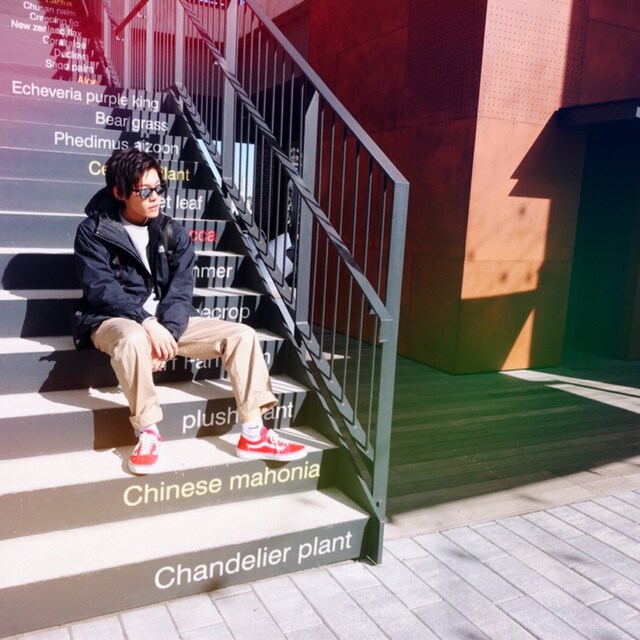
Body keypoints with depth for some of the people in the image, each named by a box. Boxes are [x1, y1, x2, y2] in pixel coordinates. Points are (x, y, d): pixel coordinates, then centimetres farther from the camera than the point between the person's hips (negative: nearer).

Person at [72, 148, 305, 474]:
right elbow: (101, 288, -15)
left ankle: (253, 434, -9)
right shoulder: (93, 230, -4)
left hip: (166, 321, 5)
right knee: (133, 339, -42)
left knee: (241, 334, -11)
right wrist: (147, 324, -28)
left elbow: (181, 288, -3)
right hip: (115, 321, -4)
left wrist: (167, 331, -21)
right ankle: (147, 431, -22)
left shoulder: (173, 232, 7)